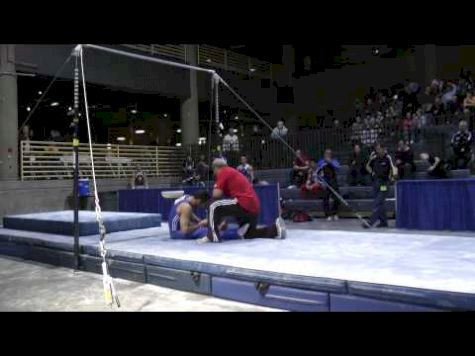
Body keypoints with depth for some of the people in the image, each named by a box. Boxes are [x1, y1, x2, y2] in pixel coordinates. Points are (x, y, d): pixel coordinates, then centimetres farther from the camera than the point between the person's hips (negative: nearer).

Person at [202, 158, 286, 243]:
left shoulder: (223, 172, 3)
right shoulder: (234, 172, 28)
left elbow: (216, 194, -8)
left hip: (244, 204, -9)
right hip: (254, 207, 9)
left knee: (213, 206, -7)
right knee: (249, 234, 27)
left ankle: (213, 236, -13)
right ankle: (276, 228, 20)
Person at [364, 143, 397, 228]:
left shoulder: (388, 158, -14)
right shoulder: (374, 157, 2)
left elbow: (394, 168, -24)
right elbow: (368, 166, 17)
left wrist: (394, 174, -42)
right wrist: (372, 172, 2)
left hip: (384, 182, -6)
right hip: (376, 182, 6)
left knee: (378, 203, -10)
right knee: (380, 203, 14)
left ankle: (370, 222, -11)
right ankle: (383, 222, 24)